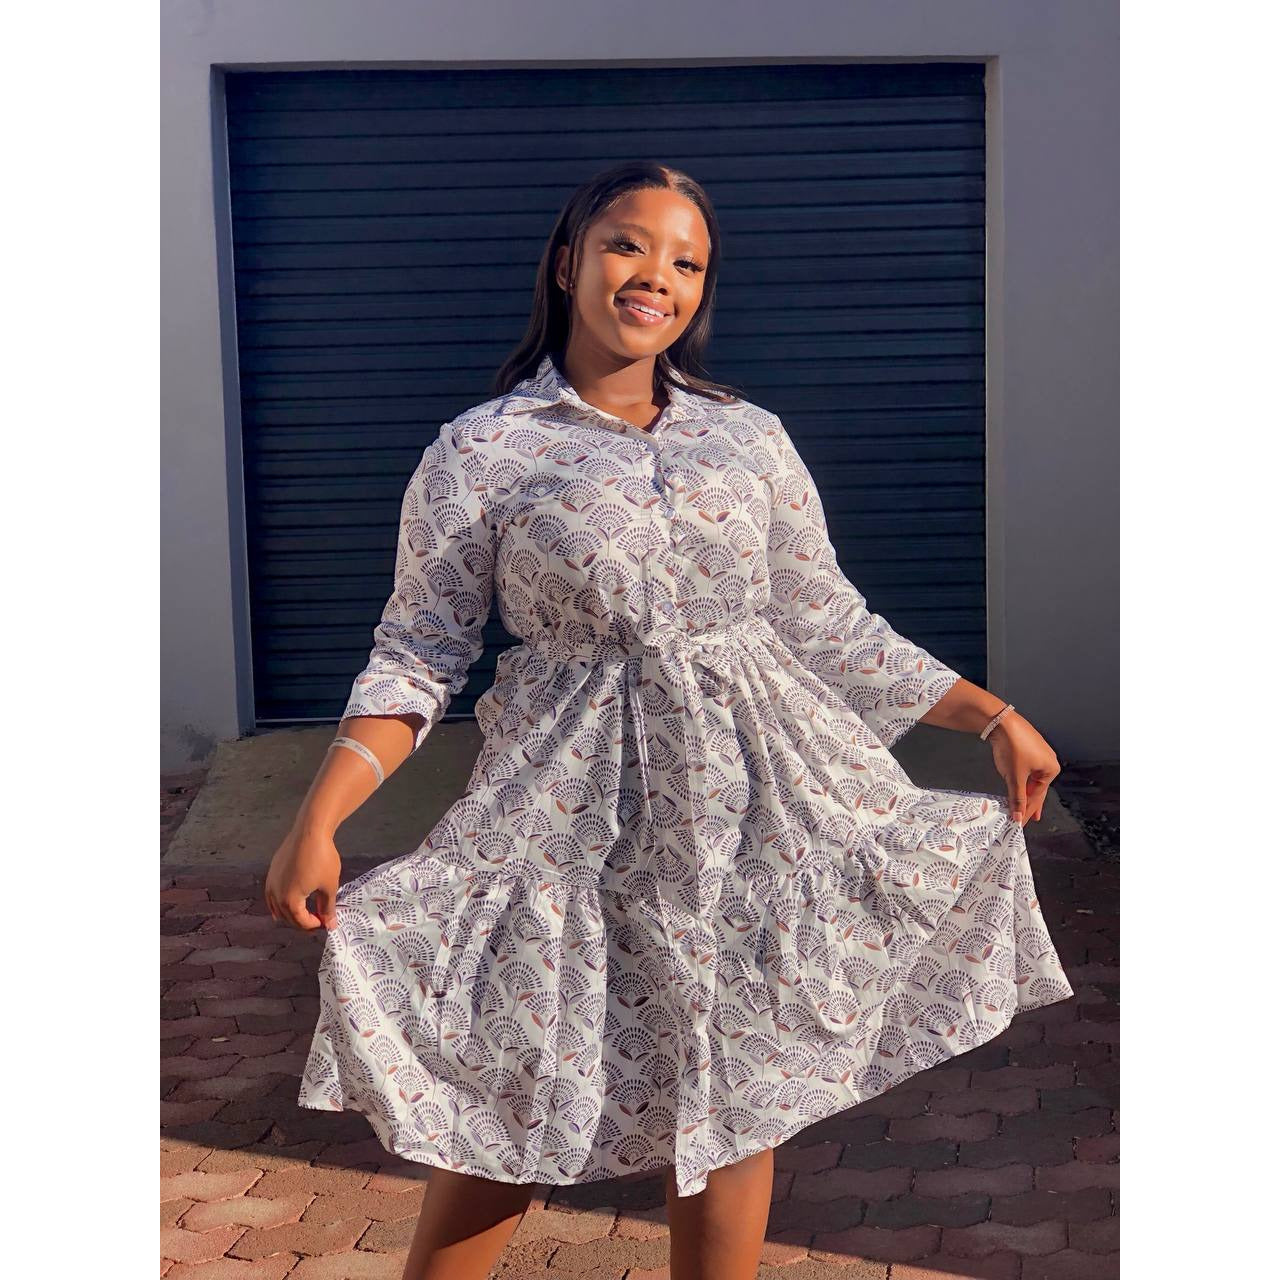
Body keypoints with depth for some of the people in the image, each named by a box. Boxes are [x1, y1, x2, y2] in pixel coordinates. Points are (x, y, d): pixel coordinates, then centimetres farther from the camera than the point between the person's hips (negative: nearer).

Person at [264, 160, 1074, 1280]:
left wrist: (994, 717, 8)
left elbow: (832, 627, 11)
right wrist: (317, 822, -15)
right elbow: (418, 653, -3)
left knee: (736, 1098, 9)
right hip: (573, 811, -2)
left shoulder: (751, 437, 6)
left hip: (751, 797, 3)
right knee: (506, 1106, 2)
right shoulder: (479, 453, -2)